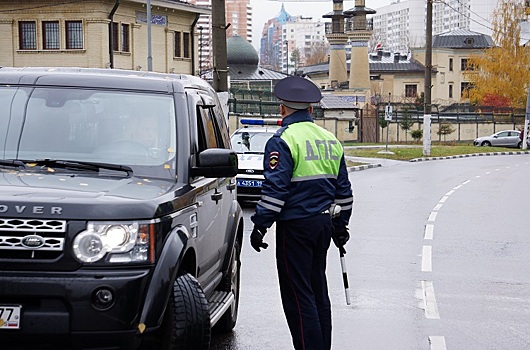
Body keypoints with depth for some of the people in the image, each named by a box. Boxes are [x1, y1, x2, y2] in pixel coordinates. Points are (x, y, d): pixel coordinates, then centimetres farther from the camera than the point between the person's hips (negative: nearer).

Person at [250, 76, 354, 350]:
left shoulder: (283, 140, -11)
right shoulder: (330, 140, 12)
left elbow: (275, 188, -18)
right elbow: (343, 189, 17)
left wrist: (260, 225, -13)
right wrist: (340, 224, 25)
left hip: (295, 225, -8)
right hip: (323, 223, 8)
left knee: (297, 296, -3)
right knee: (318, 290, 17)